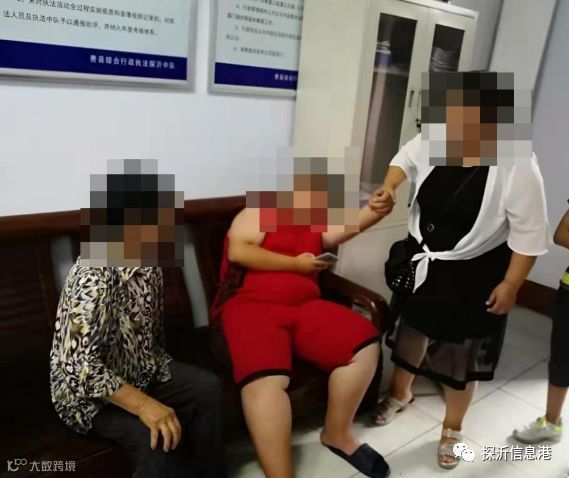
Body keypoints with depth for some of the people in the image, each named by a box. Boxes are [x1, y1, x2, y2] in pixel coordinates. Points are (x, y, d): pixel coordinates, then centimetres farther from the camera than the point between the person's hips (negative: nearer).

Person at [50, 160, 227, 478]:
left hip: (140, 369, 8)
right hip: (88, 391, -7)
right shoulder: (97, 276, -31)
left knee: (208, 388, -6)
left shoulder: (149, 257, -4)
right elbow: (79, 364, -33)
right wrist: (144, 404, -35)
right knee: (159, 440, -27)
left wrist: (163, 367, 12)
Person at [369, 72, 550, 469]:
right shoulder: (434, 137, -16)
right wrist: (390, 186, -10)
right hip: (422, 257, 5)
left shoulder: (518, 167, -26)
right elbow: (407, 158, 8)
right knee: (412, 325, 21)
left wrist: (510, 285, -13)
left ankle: (452, 429, 37)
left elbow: (530, 236, -17)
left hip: (475, 272, -4)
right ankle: (401, 393, 49)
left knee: (460, 351, 10)